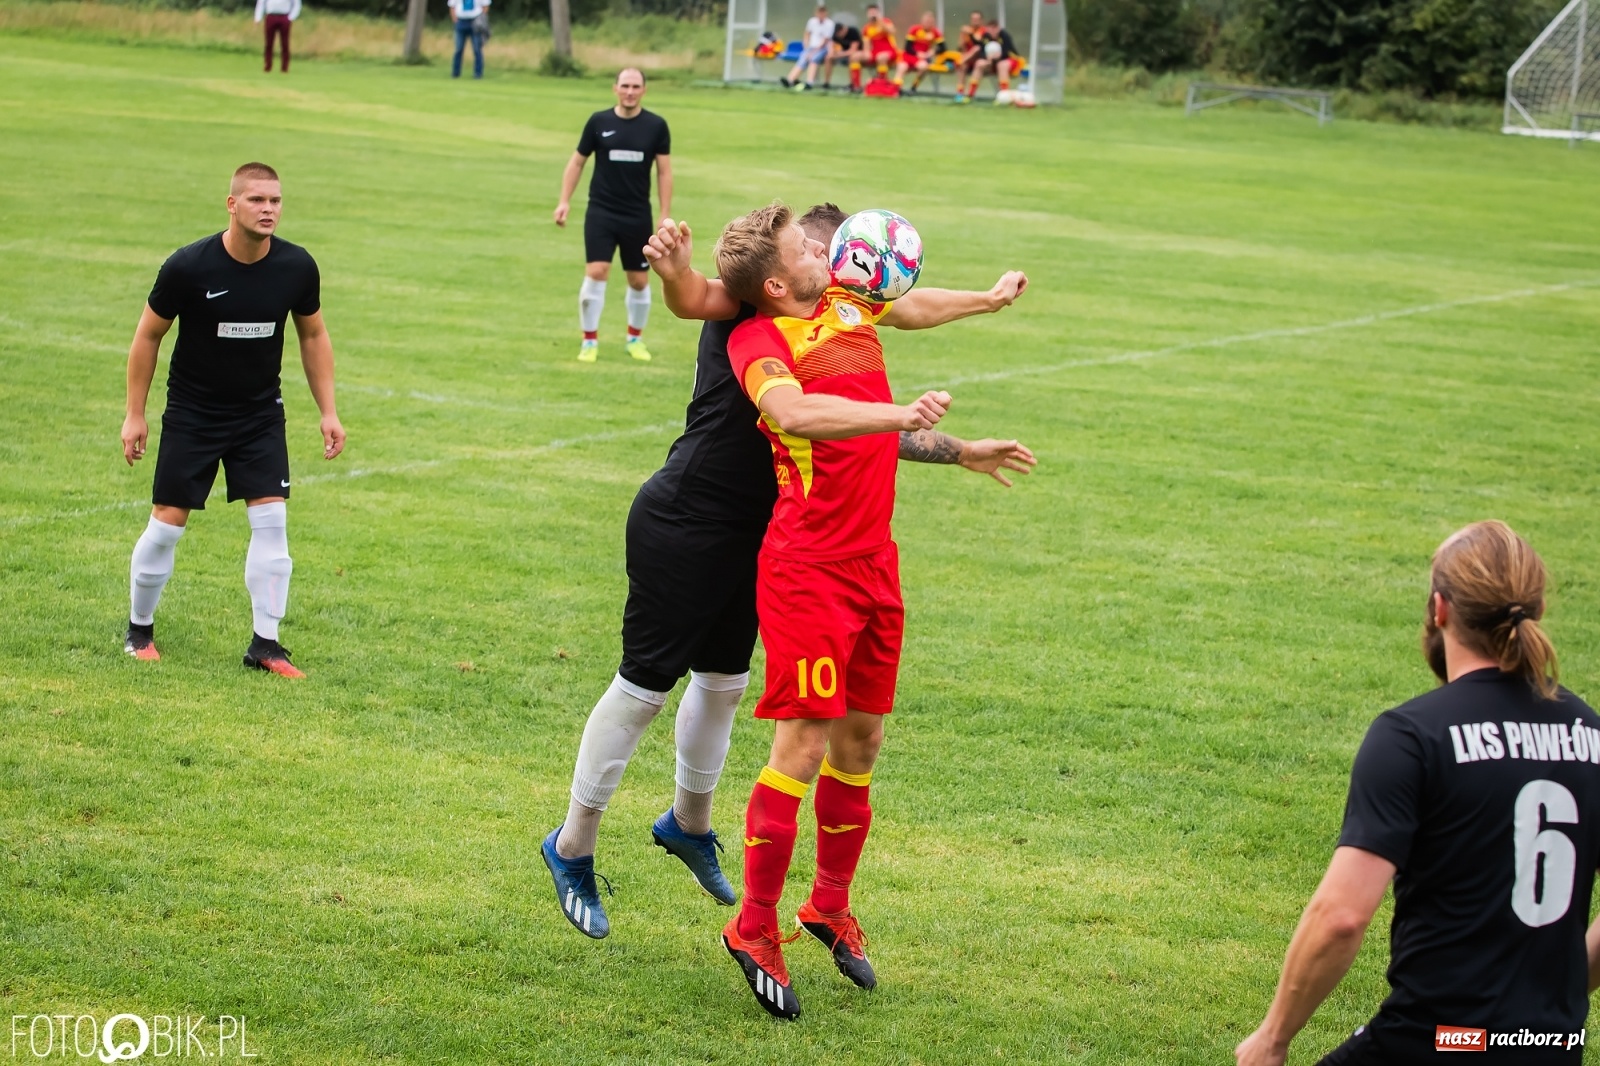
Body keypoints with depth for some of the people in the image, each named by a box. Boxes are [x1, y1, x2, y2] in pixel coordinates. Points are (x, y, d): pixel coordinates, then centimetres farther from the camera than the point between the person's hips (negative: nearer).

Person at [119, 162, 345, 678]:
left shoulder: (297, 267, -11)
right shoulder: (188, 266, -19)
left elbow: (313, 335, 6)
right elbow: (148, 335, -6)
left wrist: (328, 412, 3)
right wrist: (135, 414, -4)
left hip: (260, 414, 2)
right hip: (191, 415, -2)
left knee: (271, 521, -8)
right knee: (167, 524, -1)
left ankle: (265, 643, 0)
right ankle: (139, 630, 20)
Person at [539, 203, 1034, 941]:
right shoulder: (751, 308, -11)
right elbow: (696, 298, -33)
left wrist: (962, 453, 26)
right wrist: (674, 269, -55)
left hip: (747, 537, 9)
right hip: (680, 527, -9)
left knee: (724, 681, 19)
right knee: (644, 686, -2)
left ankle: (688, 823, 42)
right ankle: (572, 847, 12)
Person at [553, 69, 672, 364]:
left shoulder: (656, 126, -2)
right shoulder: (599, 122, -2)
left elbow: (664, 171, 2)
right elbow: (577, 162, 7)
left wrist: (665, 215, -3)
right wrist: (565, 201, -1)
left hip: (638, 217, 1)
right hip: (601, 212, -1)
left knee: (639, 281, 8)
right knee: (596, 273, -12)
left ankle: (635, 338, 29)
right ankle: (590, 340, -1)